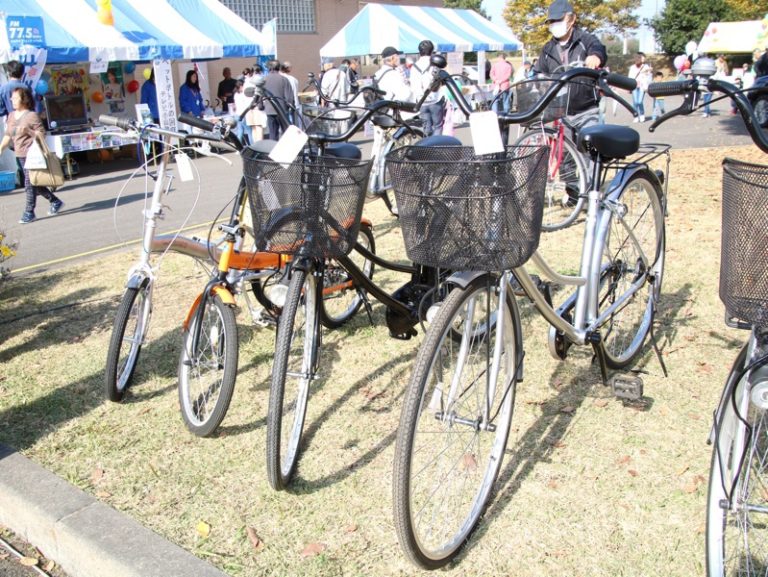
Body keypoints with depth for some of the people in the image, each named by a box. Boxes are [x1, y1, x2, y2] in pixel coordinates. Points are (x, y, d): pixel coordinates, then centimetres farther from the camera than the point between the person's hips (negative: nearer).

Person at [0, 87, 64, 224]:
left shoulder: (32, 115, -9)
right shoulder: (11, 116, 12)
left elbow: (42, 134, -11)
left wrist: (28, 131, -23)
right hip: (20, 155, 8)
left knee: (29, 184, -6)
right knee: (34, 183, 12)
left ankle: (29, 212, 3)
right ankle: (55, 201, 26)